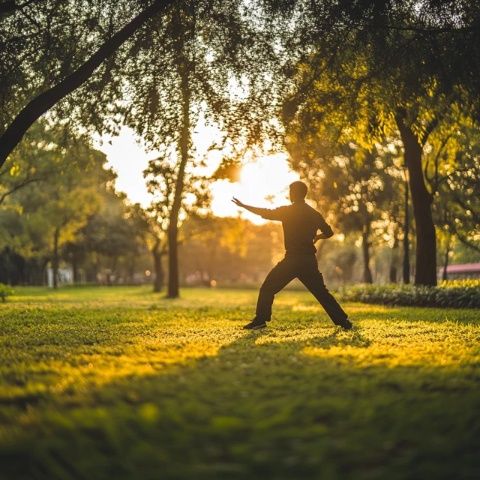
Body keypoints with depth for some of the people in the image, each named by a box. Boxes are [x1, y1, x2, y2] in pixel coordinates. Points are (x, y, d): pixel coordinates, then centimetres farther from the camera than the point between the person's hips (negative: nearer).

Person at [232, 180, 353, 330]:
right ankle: (343, 321, 7)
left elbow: (266, 213, -4)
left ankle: (260, 320, -4)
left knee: (268, 288, 4)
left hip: (292, 259, -5)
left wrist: (243, 205, 4)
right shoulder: (314, 214, 9)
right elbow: (328, 232, 13)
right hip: (309, 260, 5)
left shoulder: (287, 211, -4)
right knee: (321, 292, 12)